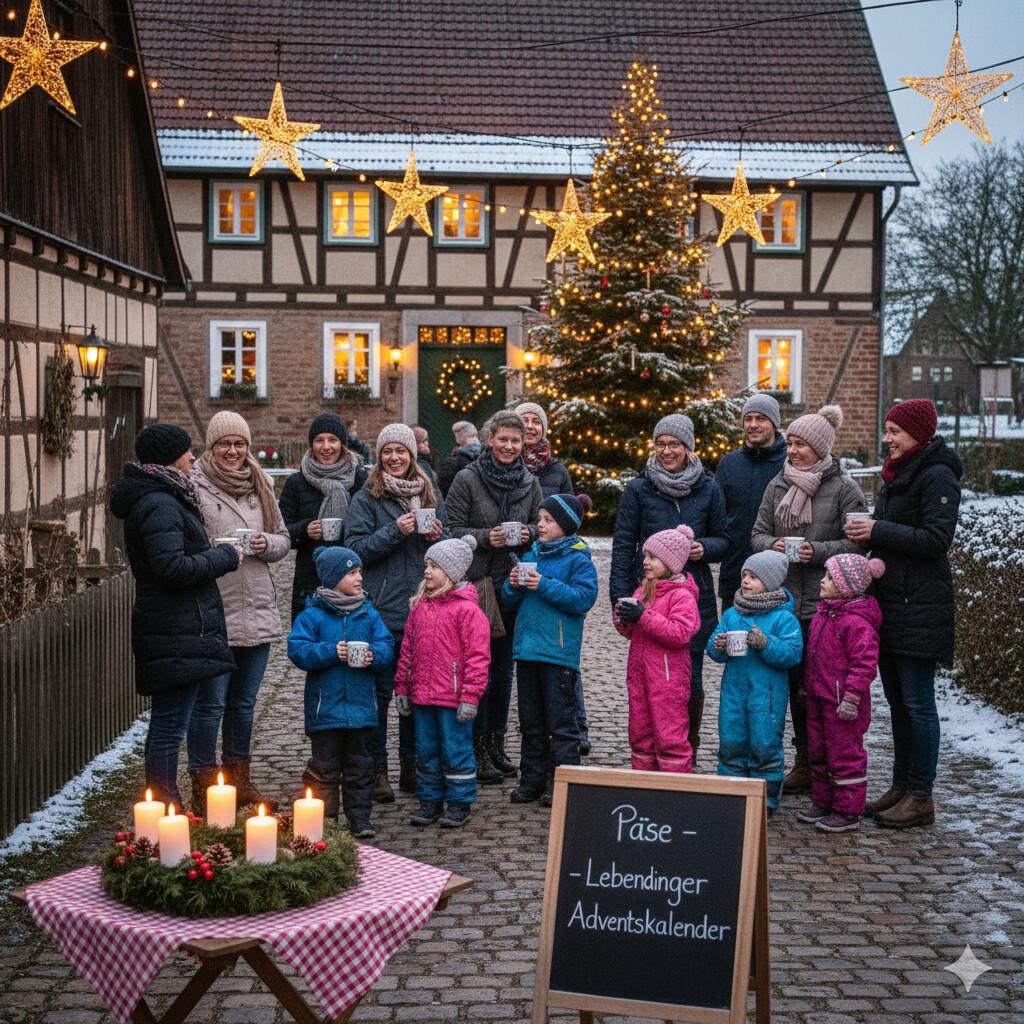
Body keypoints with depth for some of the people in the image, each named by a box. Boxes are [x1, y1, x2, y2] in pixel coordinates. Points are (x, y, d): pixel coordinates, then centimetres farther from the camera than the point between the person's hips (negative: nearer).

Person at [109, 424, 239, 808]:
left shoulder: (153, 499, 16)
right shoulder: (160, 505, -16)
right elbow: (173, 568, -24)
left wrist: (212, 556, 11)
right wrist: (225, 556, -12)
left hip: (167, 629, 11)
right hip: (179, 632, -11)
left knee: (166, 722, 16)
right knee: (170, 724, -8)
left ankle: (162, 807, 24)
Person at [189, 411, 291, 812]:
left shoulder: (260, 487, 12)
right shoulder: (195, 487, -7)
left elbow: (283, 539, 15)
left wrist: (265, 544, -4)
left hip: (257, 612, 6)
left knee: (244, 702, 16)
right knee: (211, 702, -1)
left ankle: (239, 782, 28)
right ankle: (204, 789, 9)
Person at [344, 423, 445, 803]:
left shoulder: (429, 496, 13)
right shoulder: (366, 499, -1)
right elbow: (356, 549, -9)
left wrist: (436, 537, -2)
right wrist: (396, 531, -19)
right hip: (382, 611, -4)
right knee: (381, 691, 0)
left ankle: (411, 767, 20)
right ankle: (377, 770, 9)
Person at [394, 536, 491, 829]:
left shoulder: (467, 609, -12)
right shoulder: (419, 605, 10)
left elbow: (477, 656, -14)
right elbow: (407, 649, 14)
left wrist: (470, 696, -16)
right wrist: (402, 687, 12)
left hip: (453, 698, -7)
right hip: (422, 695, 7)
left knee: (456, 750, 3)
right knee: (426, 750, 15)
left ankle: (459, 803, 15)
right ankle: (430, 800, 27)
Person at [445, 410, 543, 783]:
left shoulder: (530, 483, 8)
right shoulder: (467, 479, -5)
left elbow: (541, 528, 15)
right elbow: (453, 530, -6)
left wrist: (527, 533, -6)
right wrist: (485, 538, -20)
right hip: (476, 584, -5)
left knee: (504, 665, 12)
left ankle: (496, 742, 23)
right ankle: (478, 748, 6)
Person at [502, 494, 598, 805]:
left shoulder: (578, 559, -6)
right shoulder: (532, 555, 13)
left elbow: (584, 597, -18)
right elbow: (510, 601, 17)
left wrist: (545, 585, -21)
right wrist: (514, 586, -6)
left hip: (559, 652, -7)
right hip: (527, 650, 7)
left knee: (560, 720, -1)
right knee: (530, 720, 13)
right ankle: (532, 779, 22)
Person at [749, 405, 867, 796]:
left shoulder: (843, 487, -4)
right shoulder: (778, 485, 12)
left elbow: (858, 542, -7)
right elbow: (757, 533, 13)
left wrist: (818, 551, -19)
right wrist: (773, 544, -8)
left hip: (826, 604, -5)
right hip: (785, 600, 5)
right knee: (795, 683, 11)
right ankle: (804, 762, 21)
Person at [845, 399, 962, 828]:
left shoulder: (937, 477, -11)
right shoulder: (895, 474, 17)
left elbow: (936, 540, -19)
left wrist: (878, 531, -18)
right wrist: (868, 533, 3)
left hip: (920, 610, -9)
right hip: (889, 603, 9)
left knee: (917, 702, -4)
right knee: (897, 700, 13)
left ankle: (920, 796, 3)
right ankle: (901, 786, 21)